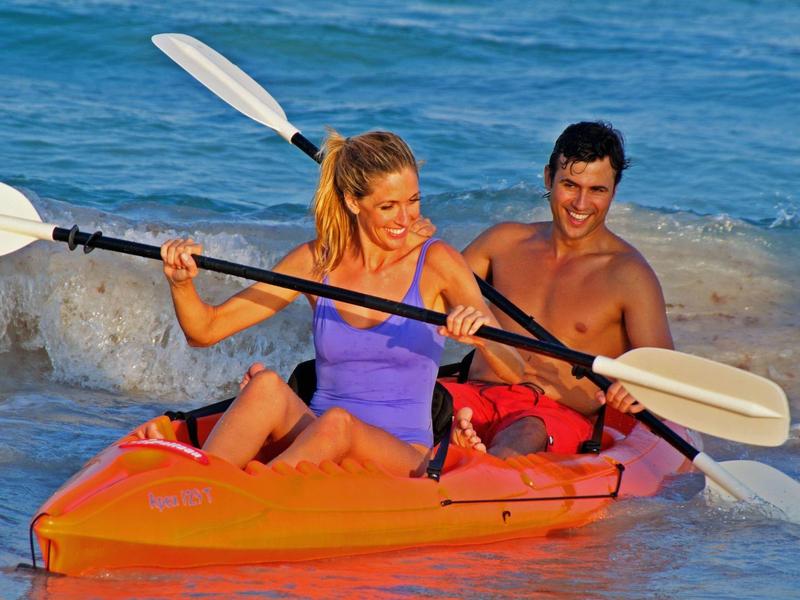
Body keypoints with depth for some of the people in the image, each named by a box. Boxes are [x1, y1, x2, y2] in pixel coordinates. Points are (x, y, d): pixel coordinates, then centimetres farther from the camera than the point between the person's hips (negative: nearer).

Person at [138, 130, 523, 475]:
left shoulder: (435, 263, -1)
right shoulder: (317, 260, 6)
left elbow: (512, 374, -9)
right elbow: (206, 330, 5)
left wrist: (482, 336, -32)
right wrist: (180, 282, -17)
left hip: (402, 459, -2)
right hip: (315, 448, 2)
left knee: (338, 423, -36)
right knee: (266, 386, -30)